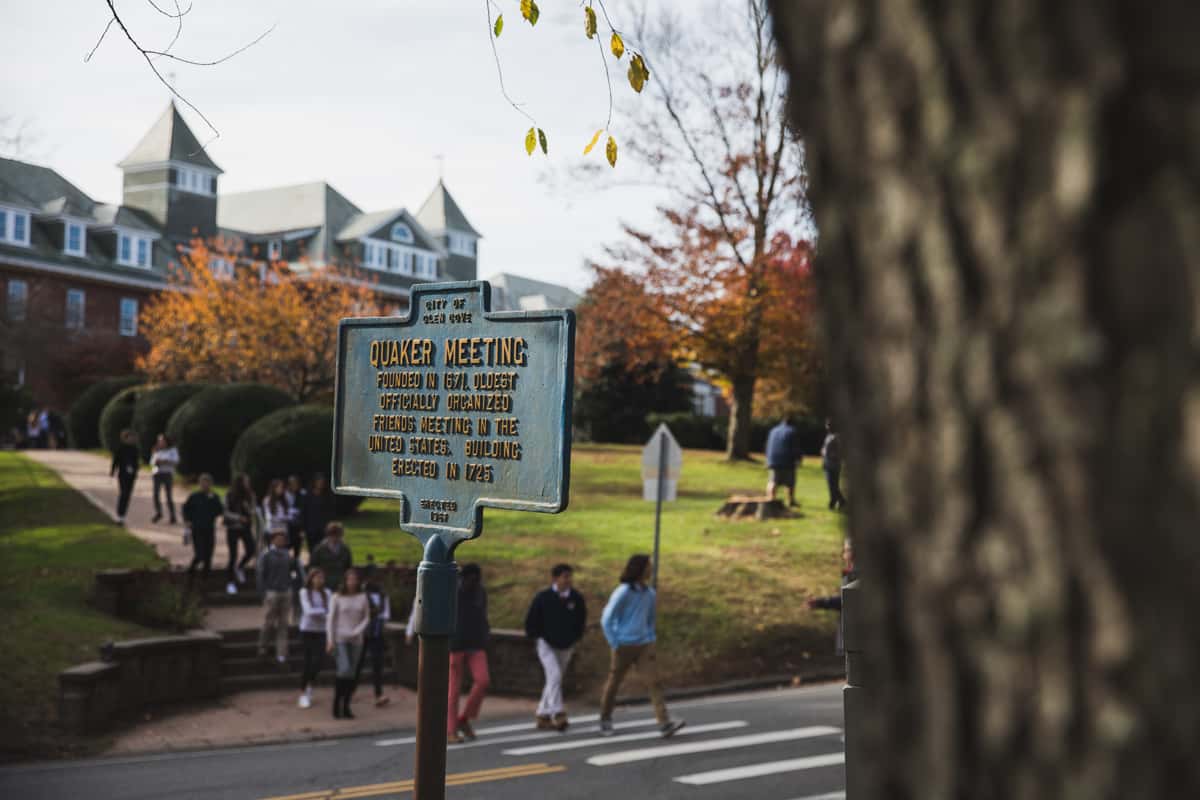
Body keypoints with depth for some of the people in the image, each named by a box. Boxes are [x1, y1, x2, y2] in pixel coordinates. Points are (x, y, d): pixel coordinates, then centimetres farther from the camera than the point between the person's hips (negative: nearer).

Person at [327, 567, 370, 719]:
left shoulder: (363, 598, 2)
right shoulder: (337, 598, -4)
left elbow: (366, 618, 6)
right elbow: (330, 619, -2)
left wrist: (357, 631, -9)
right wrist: (330, 640, -8)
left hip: (356, 640, 3)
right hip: (340, 639, -3)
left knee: (352, 674, 3)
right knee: (344, 670, -17)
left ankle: (346, 707, 13)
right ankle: (336, 705, -4)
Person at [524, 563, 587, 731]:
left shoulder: (576, 598, -6)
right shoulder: (543, 597, -14)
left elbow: (581, 619, 10)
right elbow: (531, 620, -3)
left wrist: (575, 638, 6)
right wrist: (536, 636, -2)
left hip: (566, 646, 4)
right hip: (547, 644, -4)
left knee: (554, 680, 11)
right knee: (554, 676, -21)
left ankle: (542, 716, 21)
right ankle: (558, 714, -24)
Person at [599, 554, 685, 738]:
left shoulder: (649, 593, 5)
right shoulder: (623, 592, -13)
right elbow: (606, 620, -11)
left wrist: (651, 639, 11)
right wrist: (615, 645, -11)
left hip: (644, 645, 4)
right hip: (624, 646, -4)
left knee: (654, 682, -10)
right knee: (614, 683, 10)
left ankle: (665, 724, -17)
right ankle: (605, 719, 31)